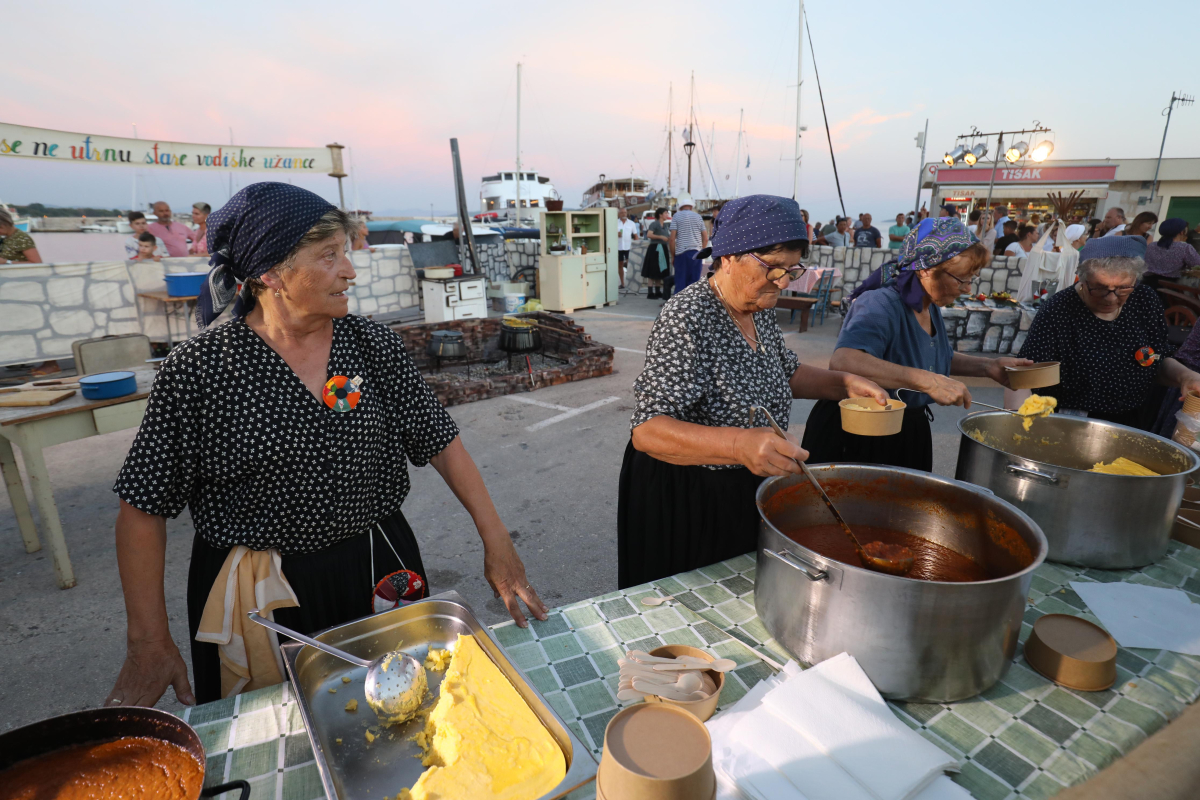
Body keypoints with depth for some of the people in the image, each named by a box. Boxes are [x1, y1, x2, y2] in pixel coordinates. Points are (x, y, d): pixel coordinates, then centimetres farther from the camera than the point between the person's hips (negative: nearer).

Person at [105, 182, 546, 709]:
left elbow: (442, 444, -4)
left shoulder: (373, 344, -5)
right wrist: (149, 641, -8)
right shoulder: (197, 370, -12)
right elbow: (144, 508, -5)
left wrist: (496, 543, -9)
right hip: (257, 595, -2)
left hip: (378, 573, 2)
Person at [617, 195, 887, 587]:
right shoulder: (688, 319, -26)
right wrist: (739, 444, -48)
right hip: (684, 499, -7)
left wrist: (843, 383, 0)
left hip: (747, 491, 8)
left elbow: (786, 372, 18)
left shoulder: (761, 309, -1)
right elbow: (647, 431, -34)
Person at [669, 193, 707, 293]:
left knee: (680, 281, 0)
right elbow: (706, 238, 8)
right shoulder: (698, 216, 12)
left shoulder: (677, 216, 4)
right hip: (696, 252, 3)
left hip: (682, 252, -3)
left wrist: (673, 255, 4)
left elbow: (672, 238, -4)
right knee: (695, 281, 5)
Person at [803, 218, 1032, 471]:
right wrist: (927, 381, -43)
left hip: (909, 436, 8)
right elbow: (842, 362, -43)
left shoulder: (931, 307, 3)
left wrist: (988, 367, 5)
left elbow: (941, 358, 22)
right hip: (855, 440, -8)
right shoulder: (881, 305, -24)